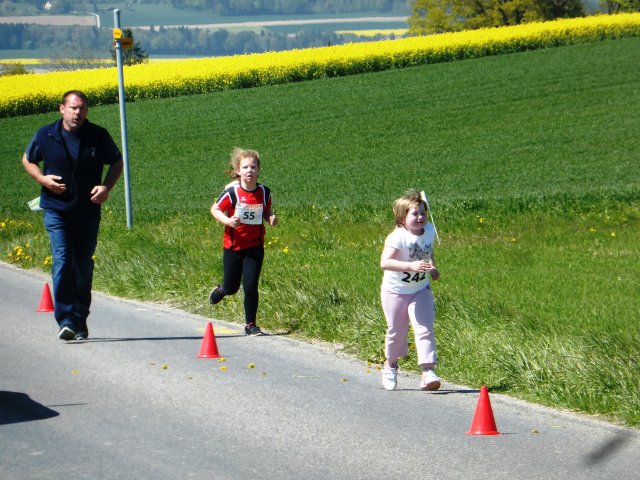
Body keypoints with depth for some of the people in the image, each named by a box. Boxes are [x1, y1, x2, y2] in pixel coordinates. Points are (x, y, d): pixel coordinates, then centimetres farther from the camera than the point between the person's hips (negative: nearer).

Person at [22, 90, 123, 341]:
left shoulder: (99, 136, -2)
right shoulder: (46, 136, -3)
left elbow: (116, 162, 12)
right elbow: (28, 160, 13)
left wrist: (106, 186, -6)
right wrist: (43, 179, -7)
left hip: (88, 211, 2)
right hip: (57, 209, -2)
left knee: (83, 265, 8)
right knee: (62, 261, -14)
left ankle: (80, 320, 21)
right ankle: (65, 320, -16)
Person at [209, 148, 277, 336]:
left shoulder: (264, 192, -5)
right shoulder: (232, 192, -15)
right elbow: (215, 209, -4)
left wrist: (271, 218, -10)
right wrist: (228, 221, -22)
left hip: (255, 246, 1)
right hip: (233, 246, -1)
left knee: (250, 287, -6)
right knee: (231, 288, 11)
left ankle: (250, 325, 11)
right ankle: (220, 290, 49)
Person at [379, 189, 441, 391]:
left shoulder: (429, 230, -5)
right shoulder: (398, 237, -25)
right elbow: (385, 262, -38)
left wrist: (432, 267, 3)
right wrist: (411, 266, -47)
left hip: (421, 290, 4)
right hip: (395, 291, -4)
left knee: (425, 329, -11)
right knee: (396, 332, 9)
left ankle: (428, 372, -15)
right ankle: (391, 366, 37)